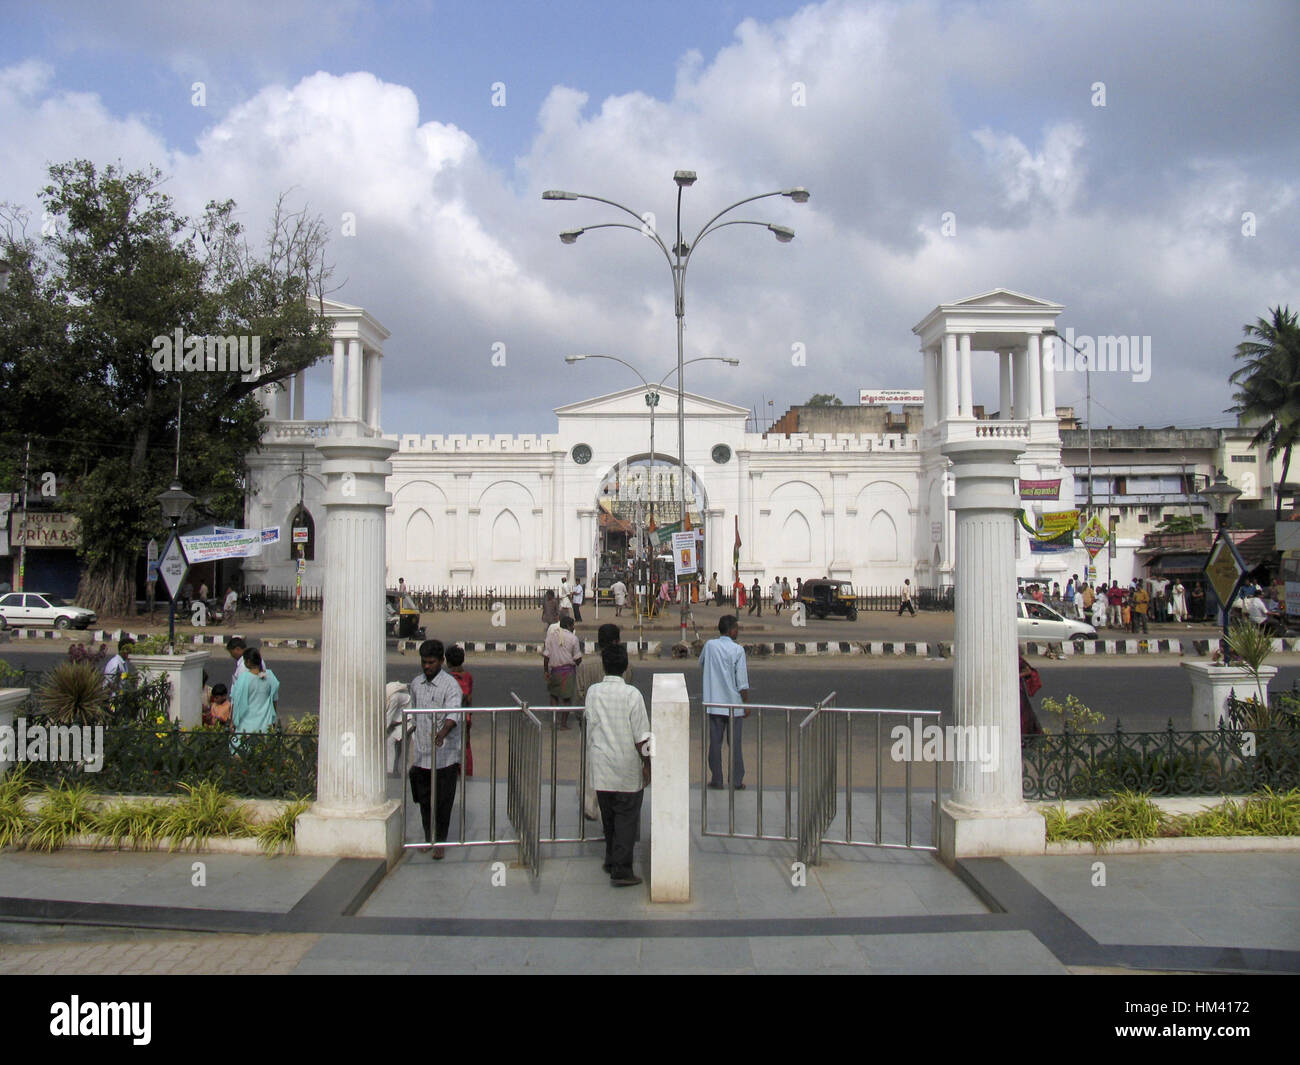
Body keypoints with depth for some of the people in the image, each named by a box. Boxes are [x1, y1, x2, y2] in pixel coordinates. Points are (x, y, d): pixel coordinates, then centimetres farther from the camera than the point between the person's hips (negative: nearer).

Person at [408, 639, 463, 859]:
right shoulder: (416, 684, 9)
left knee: (443, 801, 1)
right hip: (421, 754, 5)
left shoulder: (450, 685, -11)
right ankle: (428, 838, 27)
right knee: (424, 800, 12)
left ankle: (440, 842, 12)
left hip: (444, 755, -5)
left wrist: (443, 732, -44)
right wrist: (413, 741, 21)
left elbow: (454, 714, -25)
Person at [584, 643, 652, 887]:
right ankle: (621, 870, -2)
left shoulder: (593, 692, -1)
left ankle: (611, 860, 29)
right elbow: (641, 735, -11)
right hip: (627, 767, -4)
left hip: (601, 765, 4)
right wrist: (647, 763, -1)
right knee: (627, 818, 2)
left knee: (608, 817, 18)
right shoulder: (632, 694, -13)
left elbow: (590, 725, 8)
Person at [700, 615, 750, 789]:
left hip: (713, 703, 2)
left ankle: (716, 780, 12)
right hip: (733, 703, -2)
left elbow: (701, 666, 18)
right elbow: (742, 682, -11)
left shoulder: (710, 645, -1)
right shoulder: (737, 650, -11)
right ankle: (737, 781, 10)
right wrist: (746, 703, -2)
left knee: (715, 742, 8)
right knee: (735, 743, 6)